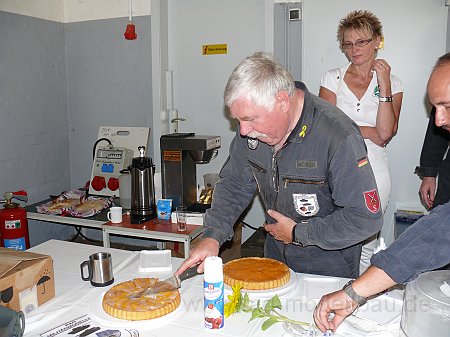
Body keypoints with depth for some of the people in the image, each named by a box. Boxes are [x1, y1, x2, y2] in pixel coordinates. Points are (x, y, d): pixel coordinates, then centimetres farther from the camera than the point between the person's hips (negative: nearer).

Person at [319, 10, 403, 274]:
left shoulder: (392, 83, 6)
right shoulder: (332, 78, 6)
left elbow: (385, 134, -9)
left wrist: (384, 85, -9)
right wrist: (367, 131, -6)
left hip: (373, 171, 0)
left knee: (365, 247, 6)